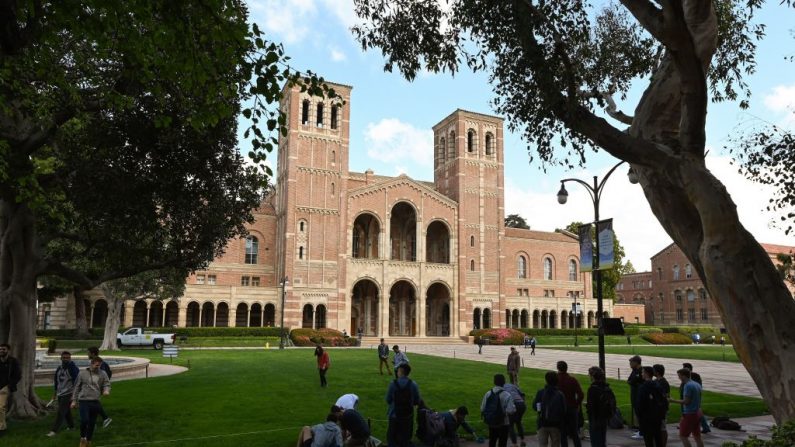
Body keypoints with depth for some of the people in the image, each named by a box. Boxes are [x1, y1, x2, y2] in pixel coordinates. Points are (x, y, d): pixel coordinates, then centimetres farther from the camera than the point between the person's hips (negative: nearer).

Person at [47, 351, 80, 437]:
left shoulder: (73, 368, -13)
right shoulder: (59, 368, 10)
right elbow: (56, 381, 22)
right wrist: (54, 394, 24)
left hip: (68, 394, -7)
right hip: (60, 394, 7)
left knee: (60, 412, -11)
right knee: (66, 412, 17)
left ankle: (54, 430, -9)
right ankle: (71, 426, 32)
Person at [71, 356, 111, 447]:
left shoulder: (103, 374, 6)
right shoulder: (82, 373, 3)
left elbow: (107, 384, 6)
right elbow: (76, 387, 8)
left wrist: (106, 390, -17)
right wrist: (74, 400, 6)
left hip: (96, 402, 2)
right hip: (84, 401, -2)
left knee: (92, 423, 9)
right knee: (84, 420, -17)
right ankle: (82, 437, 9)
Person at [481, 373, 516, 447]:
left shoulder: (488, 394, -5)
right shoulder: (507, 395, -18)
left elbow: (482, 409, -3)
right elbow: (510, 410, -24)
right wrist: (514, 407, -3)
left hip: (491, 424, 4)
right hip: (503, 424, -4)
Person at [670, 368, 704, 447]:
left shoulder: (687, 386, -18)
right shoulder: (697, 384, 10)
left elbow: (686, 401, -21)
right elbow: (698, 399, 15)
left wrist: (673, 401, -13)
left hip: (689, 414, -9)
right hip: (697, 413, 9)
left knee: (683, 436, -2)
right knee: (697, 436, 14)